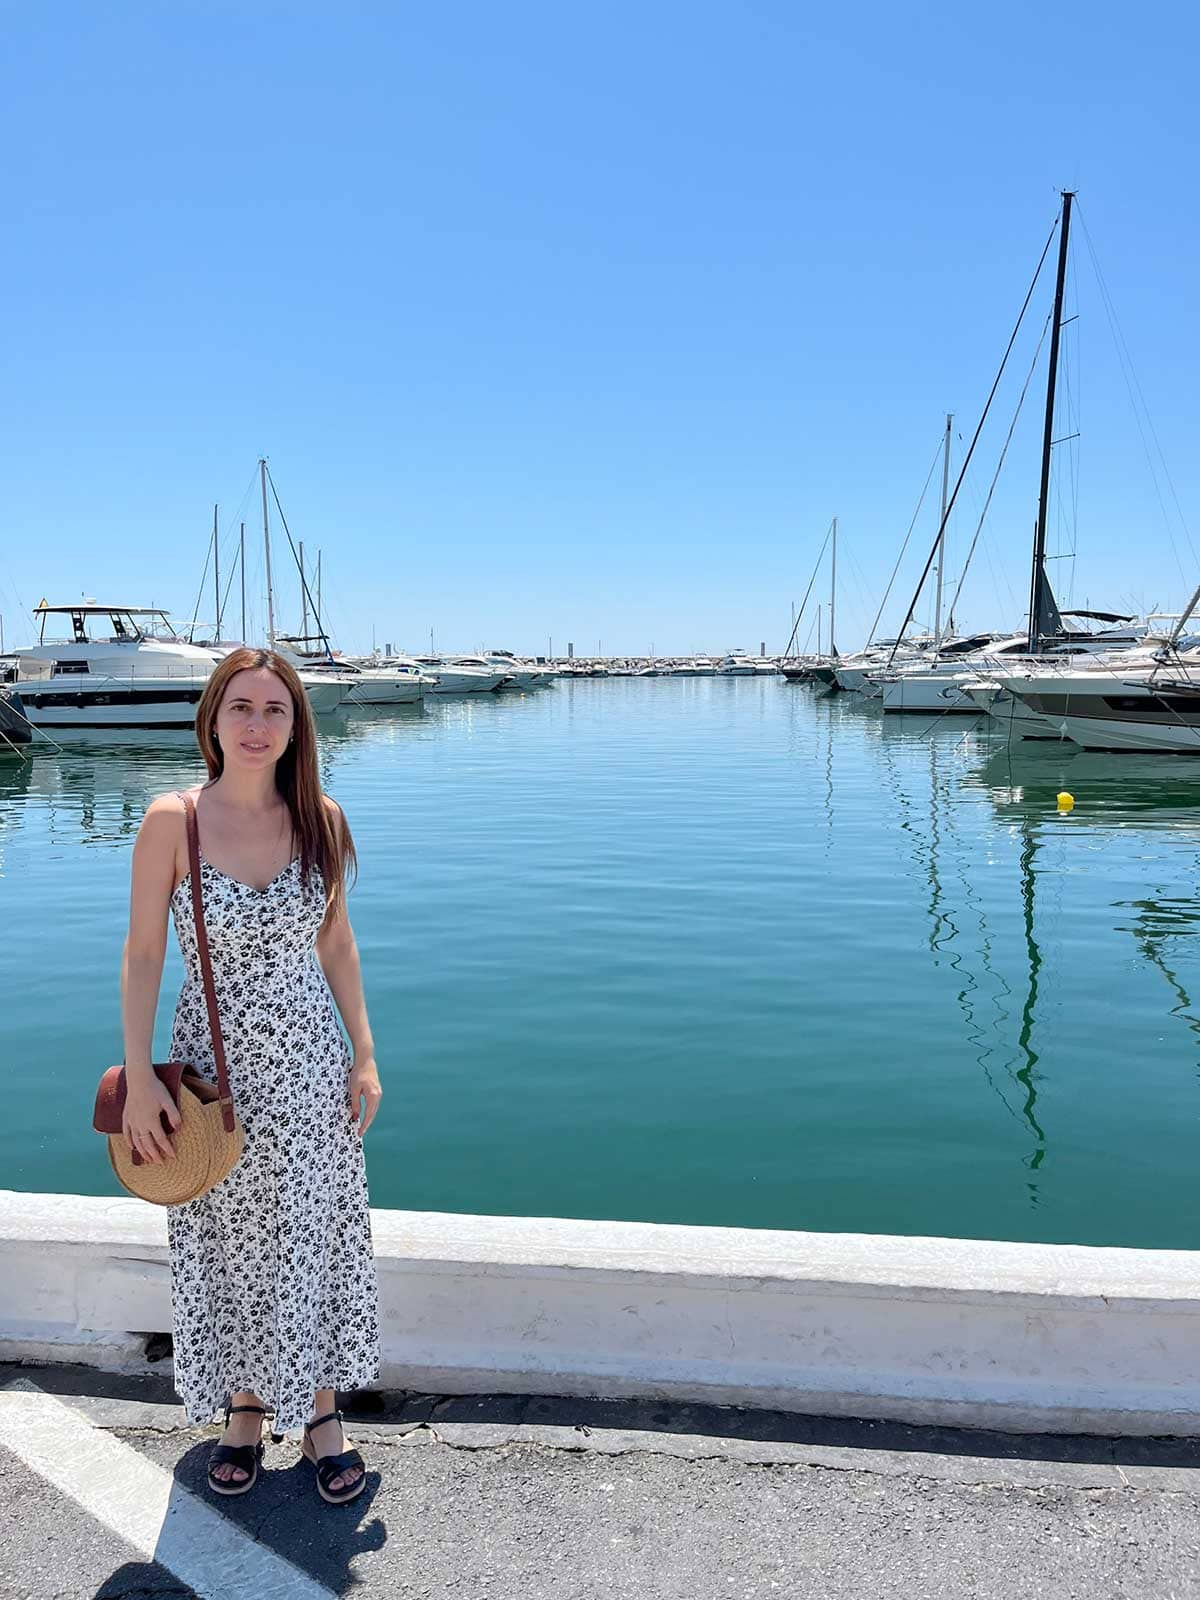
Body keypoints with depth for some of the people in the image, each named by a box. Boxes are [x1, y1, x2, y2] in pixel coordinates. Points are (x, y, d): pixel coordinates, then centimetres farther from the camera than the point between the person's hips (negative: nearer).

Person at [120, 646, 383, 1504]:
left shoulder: (320, 819, -6)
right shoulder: (173, 821, -12)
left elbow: (336, 941, 2)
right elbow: (143, 954, -7)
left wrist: (365, 1056, 1)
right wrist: (139, 1079, -10)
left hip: (310, 1065, 2)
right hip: (216, 1067, -1)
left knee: (320, 1238, 13)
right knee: (230, 1244, 15)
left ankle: (321, 1410, 35)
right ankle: (245, 1409, 39)